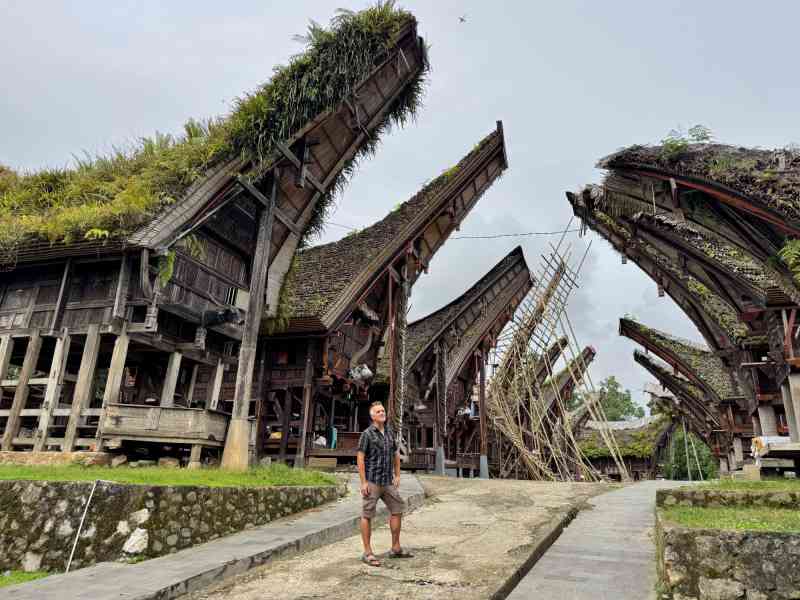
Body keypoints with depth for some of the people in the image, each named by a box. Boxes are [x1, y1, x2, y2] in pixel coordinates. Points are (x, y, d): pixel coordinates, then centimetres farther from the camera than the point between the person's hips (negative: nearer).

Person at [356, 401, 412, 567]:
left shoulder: (390, 432, 9)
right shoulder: (367, 433, -9)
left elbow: (396, 454, 19)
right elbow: (360, 458, -12)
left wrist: (397, 475, 15)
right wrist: (363, 482, -15)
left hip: (388, 482, 7)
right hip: (372, 482, -7)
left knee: (397, 510, 11)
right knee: (367, 515, 1)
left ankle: (396, 548, 23)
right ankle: (368, 553, 10)